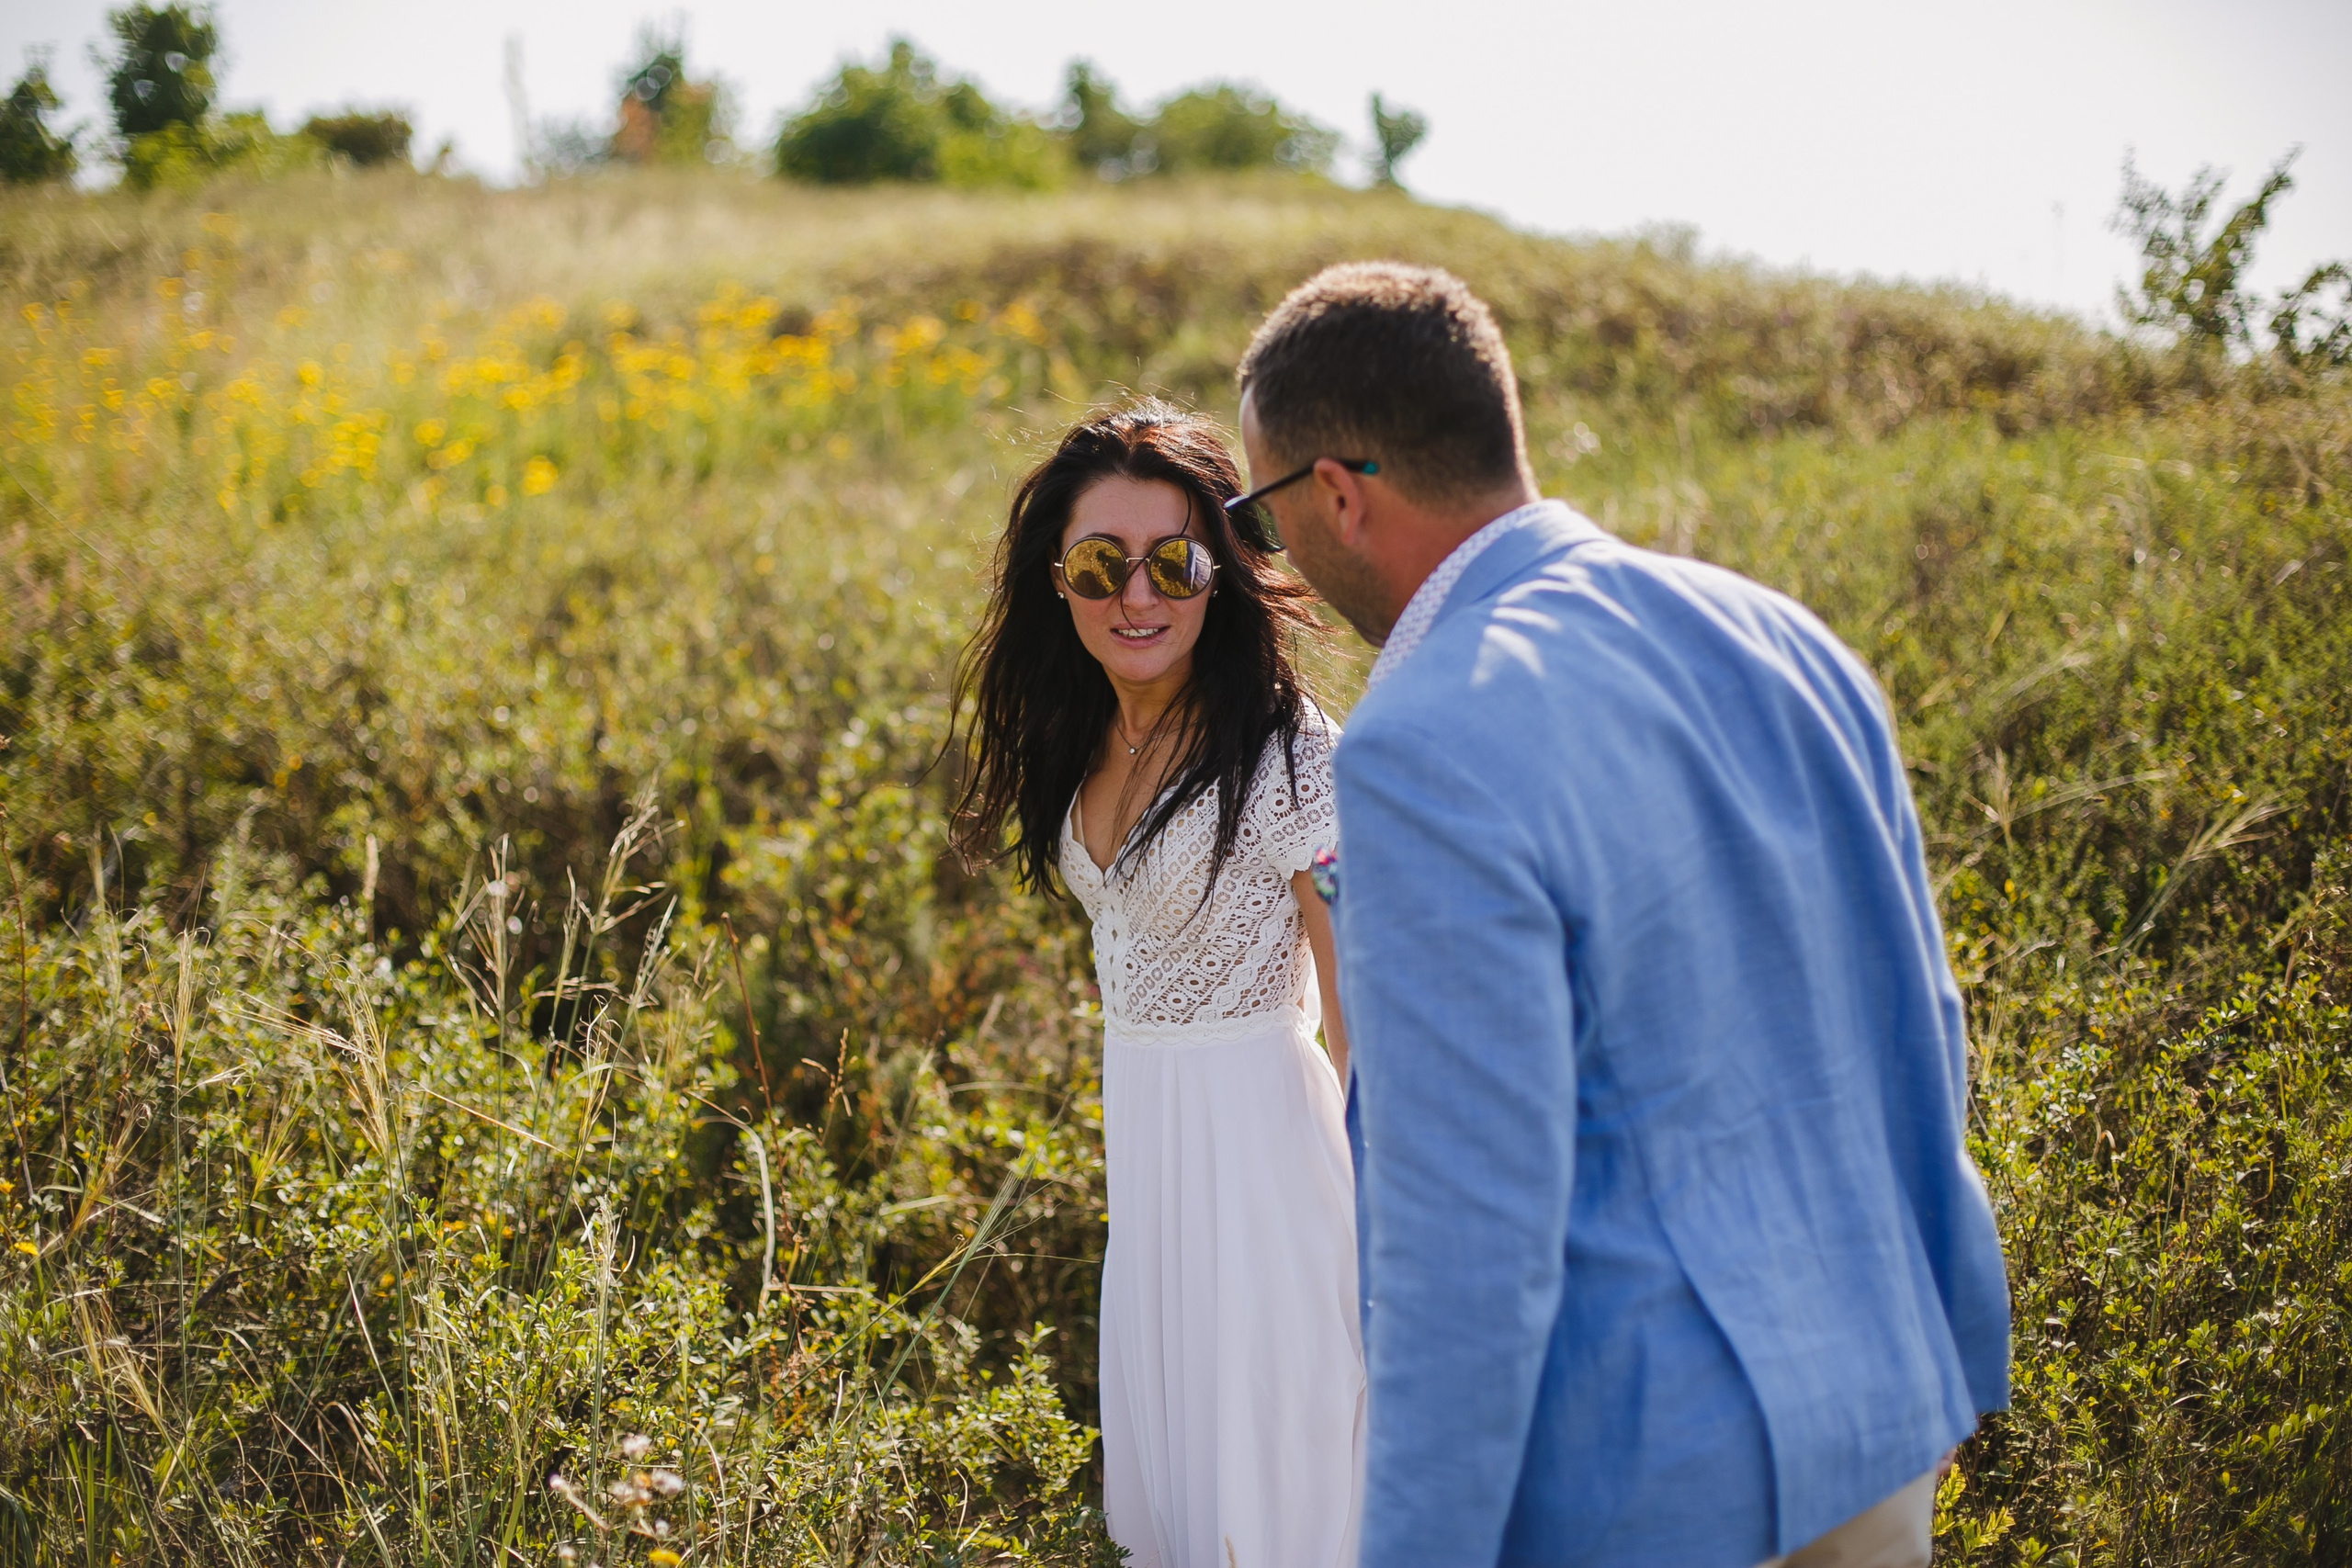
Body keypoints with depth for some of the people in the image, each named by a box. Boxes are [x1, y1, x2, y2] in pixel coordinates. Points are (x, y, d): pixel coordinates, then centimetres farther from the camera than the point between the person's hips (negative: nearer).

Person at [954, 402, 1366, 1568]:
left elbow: (1361, 1017, -17)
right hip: (1132, 1121, 8)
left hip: (1256, 1126, -7)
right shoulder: (1086, 745, 3)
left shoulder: (1289, 754, -19)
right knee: (1161, 1469, 19)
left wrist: (1383, 1235, -17)